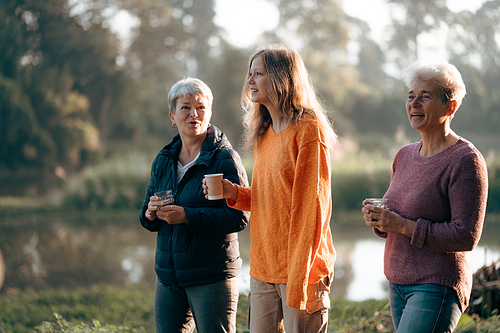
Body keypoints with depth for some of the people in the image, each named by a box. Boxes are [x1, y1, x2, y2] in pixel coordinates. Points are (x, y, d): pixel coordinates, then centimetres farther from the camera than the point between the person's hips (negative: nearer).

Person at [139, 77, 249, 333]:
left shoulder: (225, 158, -8)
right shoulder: (163, 160, 12)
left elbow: (239, 217, -16)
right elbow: (146, 216, 17)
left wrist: (188, 216, -23)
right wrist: (150, 214, -7)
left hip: (212, 276, -6)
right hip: (168, 275, 6)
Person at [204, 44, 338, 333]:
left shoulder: (308, 129, -10)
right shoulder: (265, 134, 14)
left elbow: (313, 206, -14)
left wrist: (299, 281, -17)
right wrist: (234, 192, 0)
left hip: (302, 269, -7)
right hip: (263, 270, 7)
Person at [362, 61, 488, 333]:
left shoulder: (466, 160, -13)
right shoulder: (404, 156, 11)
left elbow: (466, 237, -18)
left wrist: (401, 225, -20)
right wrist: (378, 218, -4)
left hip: (437, 288, -8)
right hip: (398, 284, 8)